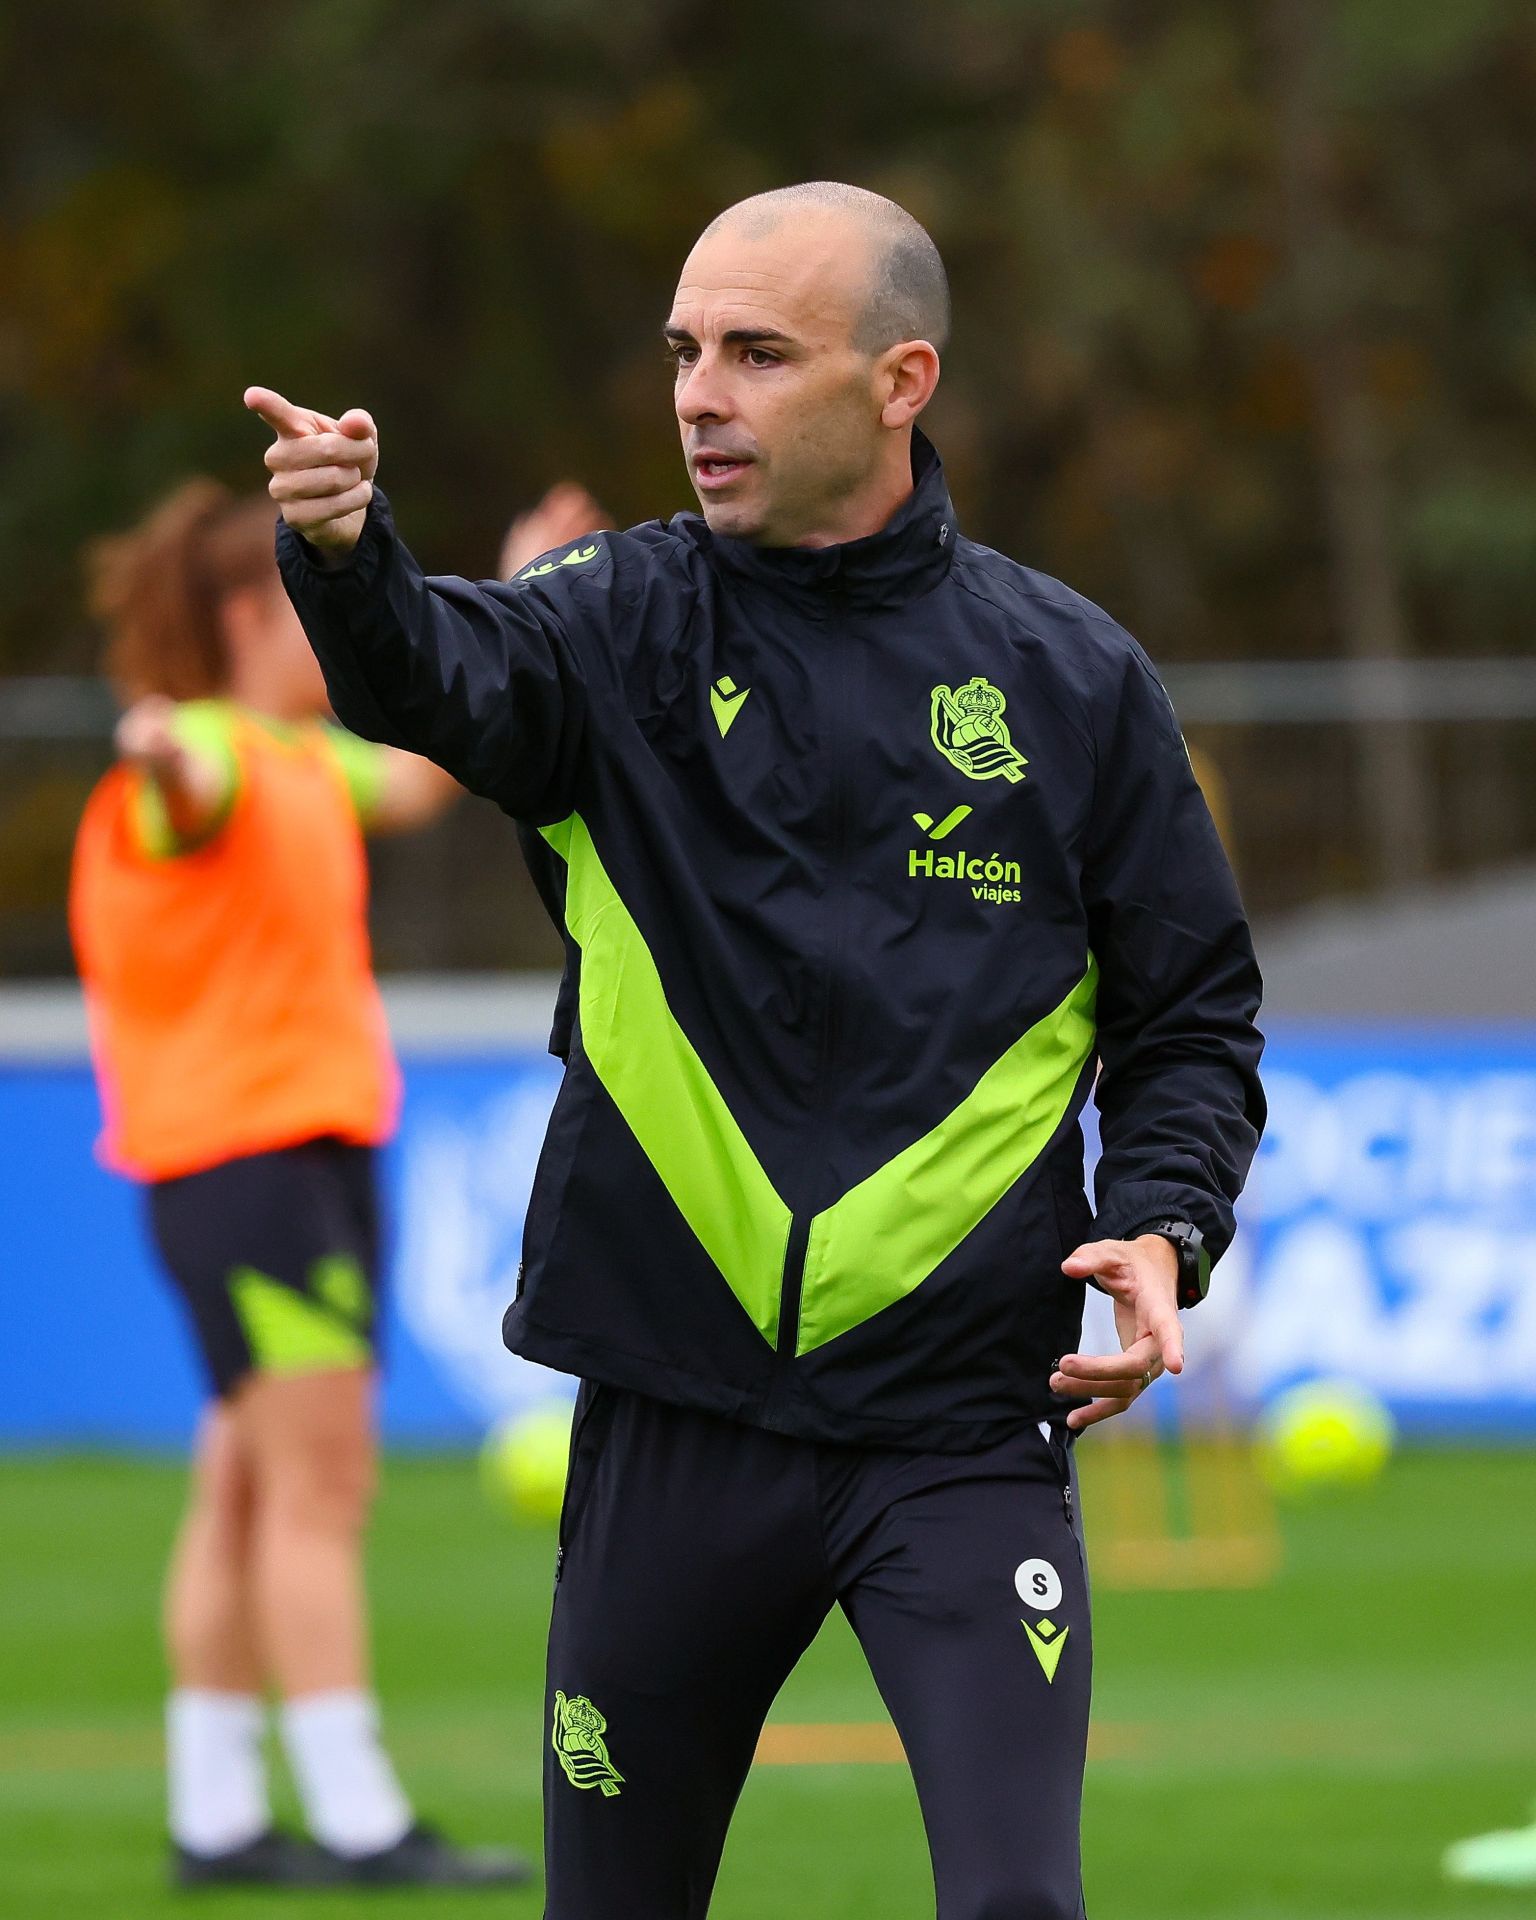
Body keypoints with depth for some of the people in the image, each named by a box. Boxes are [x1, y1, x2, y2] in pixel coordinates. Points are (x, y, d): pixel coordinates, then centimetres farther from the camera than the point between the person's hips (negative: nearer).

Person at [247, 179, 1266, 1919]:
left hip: (964, 1430, -1)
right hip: (672, 1416, 1)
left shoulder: (1069, 679, 3)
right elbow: (444, 674, -21)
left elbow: (1191, 1010, 11)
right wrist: (342, 550, -43)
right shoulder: (633, 620, 2)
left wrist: (1166, 1228, -8)